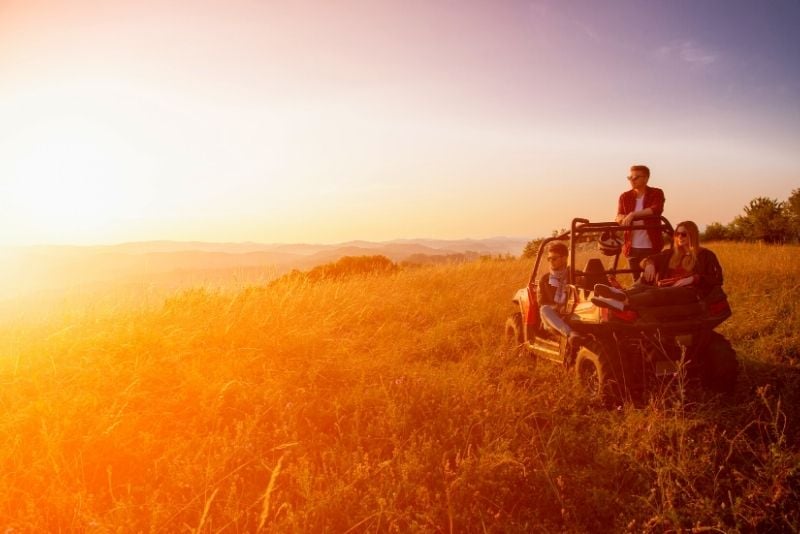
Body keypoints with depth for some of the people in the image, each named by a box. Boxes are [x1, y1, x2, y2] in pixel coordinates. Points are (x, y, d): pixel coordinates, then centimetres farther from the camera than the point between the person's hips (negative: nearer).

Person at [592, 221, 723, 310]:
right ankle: (621, 294, -67)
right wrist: (649, 264, -3)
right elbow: (648, 259, 23)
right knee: (641, 286, -32)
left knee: (657, 293, -39)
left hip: (689, 291, -5)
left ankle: (624, 302, -67)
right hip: (666, 289, 5)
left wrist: (693, 278, -12)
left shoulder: (705, 255, 15)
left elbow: (717, 279, 4)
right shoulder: (670, 254, 30)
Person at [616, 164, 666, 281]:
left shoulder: (656, 193, 0)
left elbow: (656, 210, -19)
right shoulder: (625, 197, 8)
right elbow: (618, 217, -3)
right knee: (637, 281, 10)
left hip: (652, 246, -3)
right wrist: (624, 218, -27)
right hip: (632, 247, 3)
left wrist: (633, 214, -27)